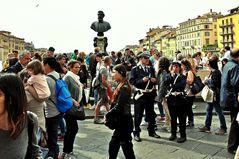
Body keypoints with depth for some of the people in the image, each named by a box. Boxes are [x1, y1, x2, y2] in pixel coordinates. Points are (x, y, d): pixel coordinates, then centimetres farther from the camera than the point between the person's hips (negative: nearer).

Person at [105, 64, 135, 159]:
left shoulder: (124, 88, -19)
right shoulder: (121, 86, 11)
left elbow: (118, 107, -24)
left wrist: (107, 115, -11)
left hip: (124, 121, -10)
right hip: (121, 121, 10)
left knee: (126, 147, 1)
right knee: (113, 144, 18)